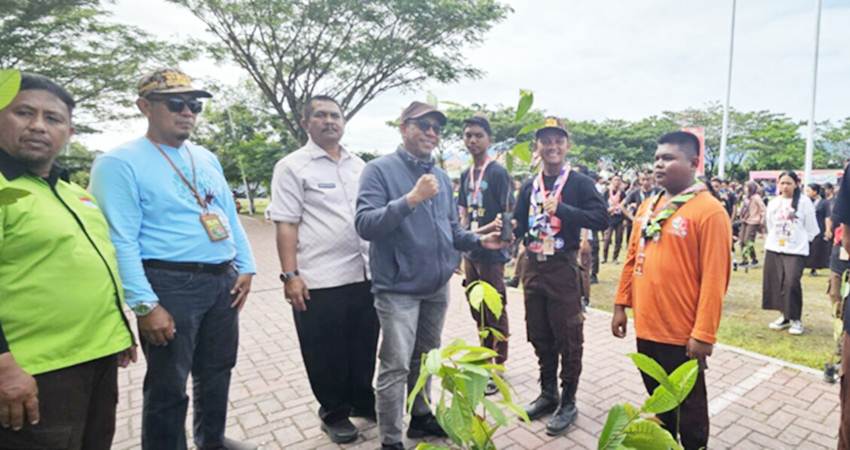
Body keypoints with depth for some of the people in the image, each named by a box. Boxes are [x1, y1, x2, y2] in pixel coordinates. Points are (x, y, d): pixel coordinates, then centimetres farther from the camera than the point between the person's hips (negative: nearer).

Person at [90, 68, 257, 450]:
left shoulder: (206, 158, 13)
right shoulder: (119, 163, -8)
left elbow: (230, 216, 15)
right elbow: (120, 242, -14)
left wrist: (245, 267, 8)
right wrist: (145, 305, -18)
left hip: (222, 280, 7)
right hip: (170, 284, -6)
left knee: (217, 371, 20)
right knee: (168, 386, 8)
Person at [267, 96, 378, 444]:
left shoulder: (359, 166, 12)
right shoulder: (292, 166, -3)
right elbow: (286, 225, -8)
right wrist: (290, 275, -14)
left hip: (364, 275, 5)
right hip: (319, 281, -5)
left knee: (363, 347, 18)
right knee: (326, 354, 10)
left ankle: (363, 401, 39)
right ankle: (334, 412, 31)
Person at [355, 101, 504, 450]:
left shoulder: (442, 177, 10)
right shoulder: (380, 170, -10)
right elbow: (365, 225, -22)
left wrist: (478, 240, 0)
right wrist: (410, 199, -30)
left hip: (437, 287, 7)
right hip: (399, 289, -6)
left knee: (425, 359, 21)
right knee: (395, 366, -1)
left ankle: (421, 416, 40)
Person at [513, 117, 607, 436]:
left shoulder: (579, 182, -5)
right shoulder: (529, 186, 10)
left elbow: (601, 218, -17)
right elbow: (519, 225, 10)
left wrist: (562, 209, -24)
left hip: (562, 268, -5)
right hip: (533, 267, 5)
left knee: (568, 338, 6)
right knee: (539, 336, 15)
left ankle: (568, 401, 23)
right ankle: (548, 393, 33)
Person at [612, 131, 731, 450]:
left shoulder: (709, 210, -14)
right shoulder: (647, 207, 8)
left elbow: (714, 279, -17)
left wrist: (704, 333, -18)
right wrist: (622, 305, 10)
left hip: (683, 334, -6)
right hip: (647, 328, 7)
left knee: (690, 407, 14)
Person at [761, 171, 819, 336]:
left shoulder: (804, 201, -6)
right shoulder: (773, 202, 7)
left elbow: (811, 227, 0)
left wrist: (801, 241, 6)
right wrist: (772, 241, 13)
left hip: (796, 250, -4)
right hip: (773, 249, 5)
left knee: (792, 283, -11)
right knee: (776, 283, 6)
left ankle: (796, 319, 4)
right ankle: (785, 316, 18)